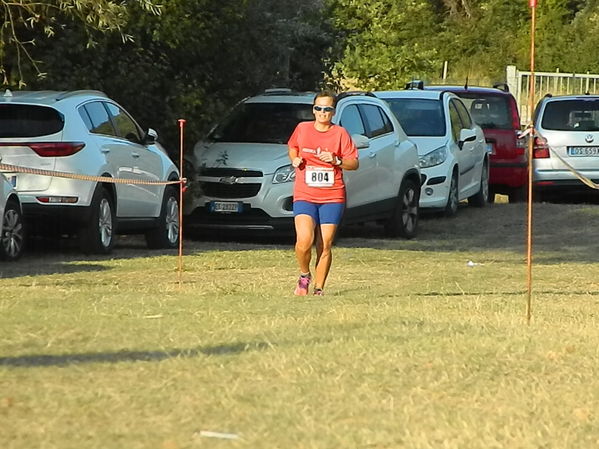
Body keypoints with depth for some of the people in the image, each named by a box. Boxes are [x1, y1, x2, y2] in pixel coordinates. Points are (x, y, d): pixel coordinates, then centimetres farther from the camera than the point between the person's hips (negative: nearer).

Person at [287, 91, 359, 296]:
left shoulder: (340, 133, 2)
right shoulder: (302, 129, 6)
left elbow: (354, 163, 2)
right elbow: (292, 147, 25)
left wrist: (336, 161, -15)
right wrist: (294, 159, 4)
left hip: (332, 197, 0)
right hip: (304, 196, 0)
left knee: (325, 246, -1)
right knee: (304, 241, -18)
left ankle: (319, 288, 12)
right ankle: (304, 275, 9)